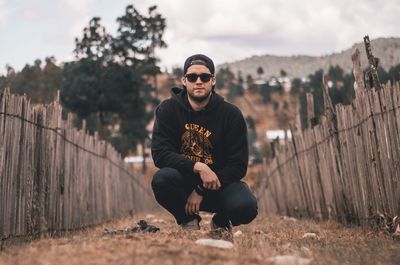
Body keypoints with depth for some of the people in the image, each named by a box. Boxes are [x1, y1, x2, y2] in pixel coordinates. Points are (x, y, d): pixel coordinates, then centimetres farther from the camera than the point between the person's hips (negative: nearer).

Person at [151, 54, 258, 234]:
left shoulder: (231, 114, -6)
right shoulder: (168, 109, -4)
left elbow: (238, 165, -7)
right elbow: (159, 153, -15)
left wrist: (201, 191, -16)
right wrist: (198, 167, -28)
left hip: (219, 183, 0)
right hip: (183, 182, 1)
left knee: (246, 207, -31)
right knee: (161, 179, -33)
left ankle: (221, 221, 9)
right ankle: (188, 221, -1)